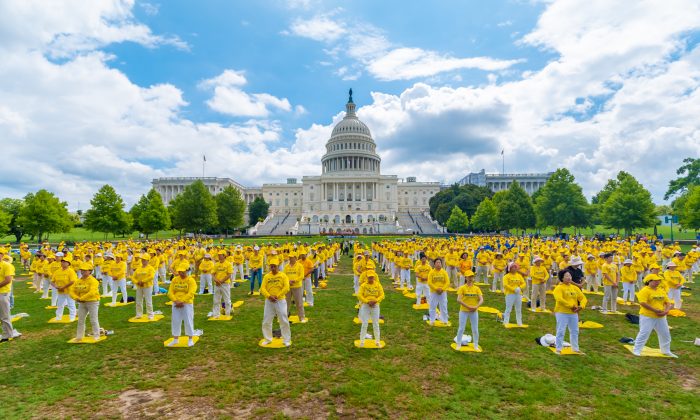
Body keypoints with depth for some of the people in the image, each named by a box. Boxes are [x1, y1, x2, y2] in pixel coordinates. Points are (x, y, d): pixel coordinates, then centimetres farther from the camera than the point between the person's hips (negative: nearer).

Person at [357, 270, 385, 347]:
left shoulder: (378, 285, -2)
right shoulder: (363, 285, -5)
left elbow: (382, 295, -5)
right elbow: (359, 295, -10)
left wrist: (375, 301, -20)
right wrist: (367, 301, -19)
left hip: (375, 306, 1)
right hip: (365, 306, -1)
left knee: (376, 324, 9)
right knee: (364, 324, 2)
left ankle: (377, 341, 22)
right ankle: (362, 341, 13)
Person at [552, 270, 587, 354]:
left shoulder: (575, 288, 11)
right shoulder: (559, 288, -9)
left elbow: (583, 298, 9)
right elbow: (559, 299, -23)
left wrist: (581, 306, -10)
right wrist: (571, 305, -23)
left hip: (573, 313, 7)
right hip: (562, 313, -6)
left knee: (574, 331, 15)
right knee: (561, 331, -4)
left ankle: (575, 348, 30)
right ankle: (558, 349, 4)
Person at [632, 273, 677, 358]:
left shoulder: (662, 291, 12)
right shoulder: (645, 290, -13)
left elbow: (668, 302, 13)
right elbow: (643, 303, -22)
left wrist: (666, 310, -7)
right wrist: (655, 310, -21)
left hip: (661, 317, 8)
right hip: (647, 316, -8)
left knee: (665, 334, 18)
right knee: (644, 333, -9)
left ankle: (666, 351, 38)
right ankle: (637, 350, 0)